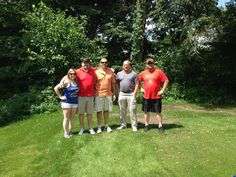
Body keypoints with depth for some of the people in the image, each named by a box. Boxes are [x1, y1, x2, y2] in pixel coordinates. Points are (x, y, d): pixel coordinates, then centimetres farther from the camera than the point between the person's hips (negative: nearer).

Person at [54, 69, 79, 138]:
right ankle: (66, 133, 13)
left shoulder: (76, 82, 3)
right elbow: (56, 88, -15)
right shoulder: (66, 82, -12)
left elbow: (78, 90, 20)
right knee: (66, 118, 3)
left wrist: (76, 96, 4)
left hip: (75, 102, 5)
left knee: (72, 118, 12)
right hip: (66, 102, -5)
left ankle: (70, 131, 24)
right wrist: (60, 96, -12)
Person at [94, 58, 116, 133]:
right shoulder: (96, 72, -1)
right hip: (99, 94, -2)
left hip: (108, 94, 2)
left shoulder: (111, 72, 5)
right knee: (99, 111, 5)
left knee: (106, 110, 11)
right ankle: (99, 126, 15)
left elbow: (113, 83, 8)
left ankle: (106, 125, 22)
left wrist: (114, 94, 6)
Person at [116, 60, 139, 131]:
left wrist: (134, 93, -8)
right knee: (122, 110, 9)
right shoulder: (119, 74, 11)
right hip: (122, 94, 3)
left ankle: (134, 125, 4)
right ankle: (123, 124, 22)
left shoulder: (134, 74, 3)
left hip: (131, 94, -3)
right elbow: (117, 84, 15)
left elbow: (137, 84, -1)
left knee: (132, 110, -3)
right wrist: (119, 92, 5)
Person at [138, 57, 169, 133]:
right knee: (146, 112, 11)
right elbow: (138, 81, 18)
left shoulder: (159, 72, -3)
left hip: (156, 96, -3)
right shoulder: (143, 73, 6)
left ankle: (160, 126, 12)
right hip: (146, 96, 3)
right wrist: (141, 88, 7)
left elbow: (166, 81, -3)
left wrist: (162, 90, -7)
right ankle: (146, 125, 23)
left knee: (158, 112, 3)